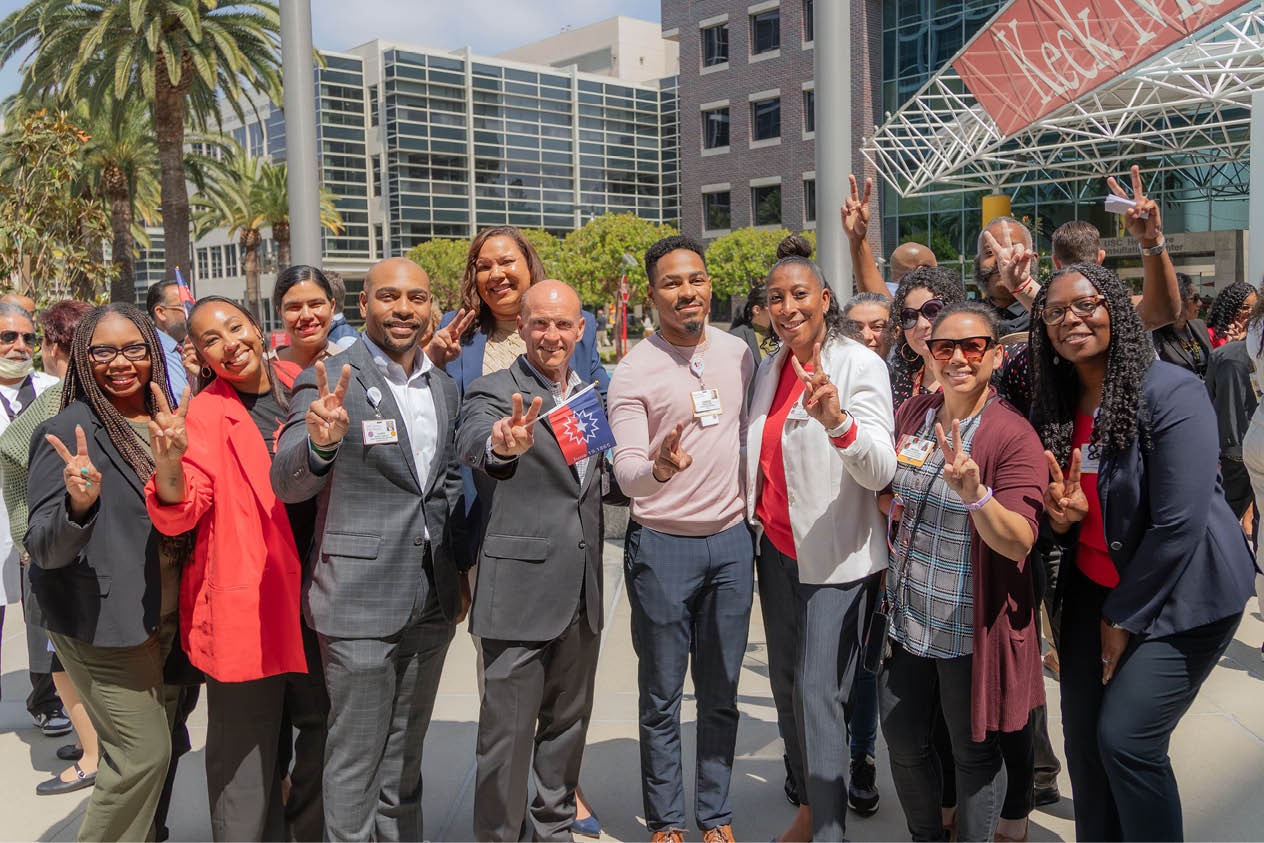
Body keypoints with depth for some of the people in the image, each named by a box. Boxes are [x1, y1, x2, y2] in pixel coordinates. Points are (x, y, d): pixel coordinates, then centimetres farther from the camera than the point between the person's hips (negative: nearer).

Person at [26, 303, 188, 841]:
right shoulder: (67, 432, -13)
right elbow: (44, 549, -16)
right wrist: (78, 505, -35)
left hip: (165, 619, 7)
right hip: (104, 622, -6)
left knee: (159, 745, 16)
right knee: (144, 754, -5)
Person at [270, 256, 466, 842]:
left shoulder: (444, 388, 8)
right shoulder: (329, 383, -10)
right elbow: (288, 485, -20)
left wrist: (458, 570, 11)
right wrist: (319, 442, -41)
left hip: (432, 602, 6)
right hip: (361, 603, -5)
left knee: (405, 754, 21)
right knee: (355, 760, 8)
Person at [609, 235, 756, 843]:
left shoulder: (739, 353, 5)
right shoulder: (633, 371, -9)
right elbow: (625, 469, -16)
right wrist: (657, 469, -36)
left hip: (732, 540, 4)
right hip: (662, 546, -3)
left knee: (721, 694, 14)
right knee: (661, 697, 8)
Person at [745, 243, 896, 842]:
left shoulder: (861, 365, -12)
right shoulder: (770, 371, 8)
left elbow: (880, 471, -24)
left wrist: (837, 420, -40)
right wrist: (753, 527, 16)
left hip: (835, 556, -6)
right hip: (777, 549, 7)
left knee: (818, 693, -6)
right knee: (786, 686, 13)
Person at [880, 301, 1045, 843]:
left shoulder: (1013, 436, -15)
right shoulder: (912, 414, 3)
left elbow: (1019, 543, -23)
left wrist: (974, 494, -40)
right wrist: (888, 505, 0)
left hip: (969, 627, -6)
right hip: (905, 615, 6)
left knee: (974, 753, 12)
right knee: (903, 742, 17)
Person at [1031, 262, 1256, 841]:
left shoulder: (1171, 392, -18)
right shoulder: (1056, 406, 3)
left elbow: (1179, 524, -21)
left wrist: (1124, 617, -13)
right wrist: (1059, 518, -12)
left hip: (1179, 595, -6)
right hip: (1094, 589, 7)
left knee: (1126, 739, -10)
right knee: (1082, 738, 10)